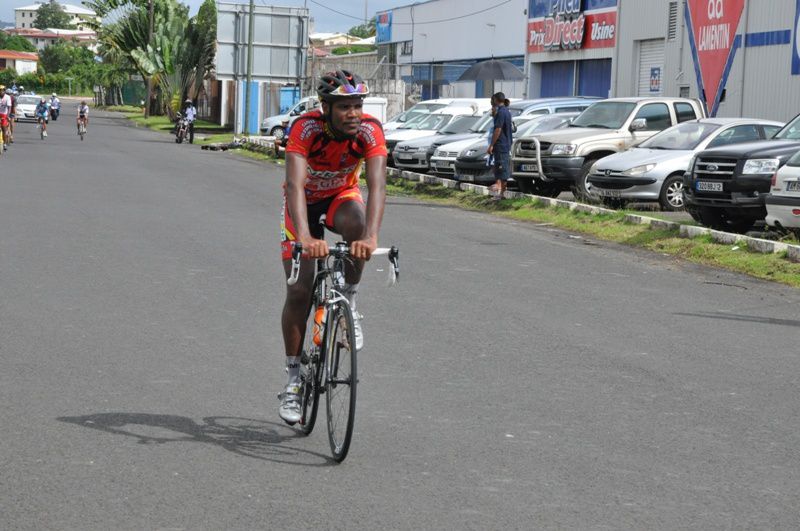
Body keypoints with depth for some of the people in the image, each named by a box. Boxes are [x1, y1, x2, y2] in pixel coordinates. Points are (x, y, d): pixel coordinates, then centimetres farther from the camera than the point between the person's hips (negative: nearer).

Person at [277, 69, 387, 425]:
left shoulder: (370, 130, -28)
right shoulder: (305, 128, -33)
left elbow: (377, 185, -39)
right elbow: (294, 184, -44)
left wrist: (371, 237, -56)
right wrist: (305, 237, -60)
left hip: (342, 196, 1)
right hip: (305, 201, -1)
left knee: (355, 222, -36)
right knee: (299, 291, -8)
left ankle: (349, 304, -13)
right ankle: (294, 378, 6)